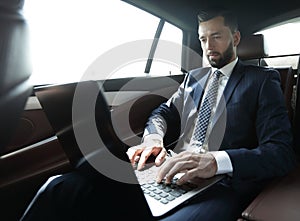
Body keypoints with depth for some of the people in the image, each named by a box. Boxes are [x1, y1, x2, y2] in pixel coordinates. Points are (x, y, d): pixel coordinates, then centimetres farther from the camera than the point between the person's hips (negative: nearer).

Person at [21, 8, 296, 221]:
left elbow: (281, 153, -5)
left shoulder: (263, 80, 5)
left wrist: (216, 160, -24)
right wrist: (153, 136, -7)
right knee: (62, 188, -18)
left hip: (219, 185, -4)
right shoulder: (194, 77, 21)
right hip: (169, 174, 5)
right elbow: (164, 113, 19)